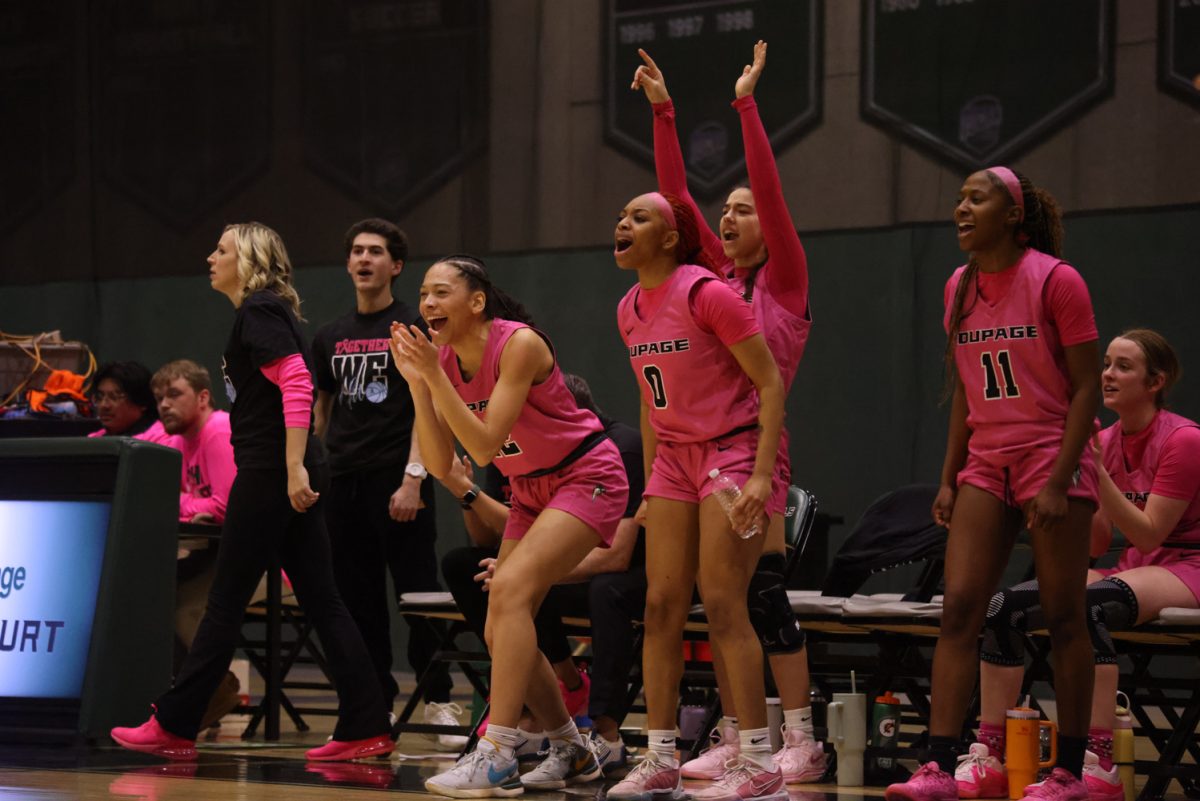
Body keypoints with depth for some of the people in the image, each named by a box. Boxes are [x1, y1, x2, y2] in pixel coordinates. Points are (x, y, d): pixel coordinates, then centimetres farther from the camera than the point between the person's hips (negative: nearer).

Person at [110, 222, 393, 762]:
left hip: (271, 473, -10)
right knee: (319, 599, 6)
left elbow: (297, 384, -21)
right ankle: (365, 728, 3)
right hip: (287, 474, 10)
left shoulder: (259, 313, -10)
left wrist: (294, 468, -26)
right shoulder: (261, 313, 20)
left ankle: (174, 727, 4)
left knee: (226, 600, -3)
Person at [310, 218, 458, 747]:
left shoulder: (412, 327, -1)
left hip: (396, 481, -5)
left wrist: (412, 477, -15)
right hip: (343, 484, 5)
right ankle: (376, 699, 13)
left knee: (418, 593, -6)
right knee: (357, 598, 6)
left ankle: (438, 700, -2)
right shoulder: (330, 337, 15)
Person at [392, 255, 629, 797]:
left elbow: (484, 447, -29)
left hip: (587, 478, -8)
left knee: (509, 589, -26)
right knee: (501, 635, 4)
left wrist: (435, 377, -33)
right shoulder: (443, 357, -4)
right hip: (531, 489, 8)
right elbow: (440, 465, -8)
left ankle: (496, 758, -29)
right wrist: (417, 382, -17)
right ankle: (572, 752, 23)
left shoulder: (519, 344, -24)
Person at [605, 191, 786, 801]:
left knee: (723, 606, -12)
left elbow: (770, 382, -15)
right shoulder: (630, 311, 8)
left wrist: (762, 475, -21)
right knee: (660, 607, 2)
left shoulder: (706, 294, -16)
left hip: (733, 450, -7)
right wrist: (650, 490, 18)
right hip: (674, 457, 7)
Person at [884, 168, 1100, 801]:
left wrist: (1059, 480, -17)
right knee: (958, 607, -5)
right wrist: (949, 479, 11)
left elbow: (1086, 387, -11)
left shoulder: (1055, 280, -9)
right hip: (986, 465, 6)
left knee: (1062, 617, -1)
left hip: (1050, 462, -6)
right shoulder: (959, 288, 10)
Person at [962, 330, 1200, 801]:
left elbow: (1149, 534, -16)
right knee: (1004, 607, -15)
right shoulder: (1105, 442, 8)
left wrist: (1097, 474, -21)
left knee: (1088, 606, -38)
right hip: (1129, 569, 7)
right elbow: (1096, 545, 7)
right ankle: (987, 758, -16)